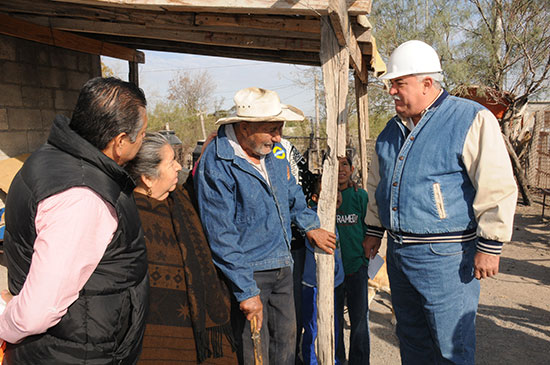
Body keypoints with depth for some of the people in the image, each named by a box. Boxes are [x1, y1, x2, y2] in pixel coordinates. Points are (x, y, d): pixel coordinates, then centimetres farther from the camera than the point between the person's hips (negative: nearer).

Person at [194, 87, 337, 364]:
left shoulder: (273, 150, 3)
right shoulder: (215, 165, -21)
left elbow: (292, 193, 23)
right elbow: (222, 237, -21)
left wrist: (309, 226, 20)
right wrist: (246, 292, -20)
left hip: (282, 268, 7)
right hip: (247, 273, -7)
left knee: (286, 342, 18)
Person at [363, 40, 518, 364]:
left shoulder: (472, 119, -9)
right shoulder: (393, 130, 12)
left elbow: (498, 188, -13)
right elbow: (378, 184, 23)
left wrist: (490, 246, -14)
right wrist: (374, 230, 22)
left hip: (445, 258, -7)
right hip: (398, 253, 7)